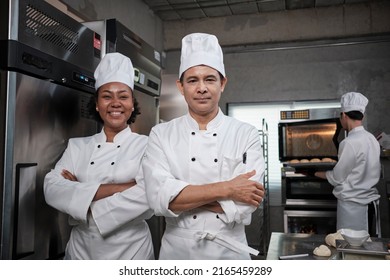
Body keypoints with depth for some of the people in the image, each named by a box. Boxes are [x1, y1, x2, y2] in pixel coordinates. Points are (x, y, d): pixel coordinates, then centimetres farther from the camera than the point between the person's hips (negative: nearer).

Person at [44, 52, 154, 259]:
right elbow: (52, 190, -12)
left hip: (130, 250, -2)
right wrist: (118, 187, -21)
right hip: (81, 249, 3)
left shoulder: (146, 146, -8)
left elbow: (146, 197, -23)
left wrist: (81, 190, -16)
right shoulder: (77, 146, 2)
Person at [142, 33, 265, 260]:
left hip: (229, 251, 0)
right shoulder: (161, 134, -5)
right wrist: (225, 189, -21)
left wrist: (182, 196, -17)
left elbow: (242, 205, -17)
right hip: (177, 251, 1)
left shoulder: (247, 134, -7)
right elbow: (159, 198, -18)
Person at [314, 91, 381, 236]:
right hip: (371, 201, 8)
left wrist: (316, 173, 3)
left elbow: (337, 178, -11)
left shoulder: (350, 143, -19)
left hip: (352, 204, -8)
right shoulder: (372, 139, 5)